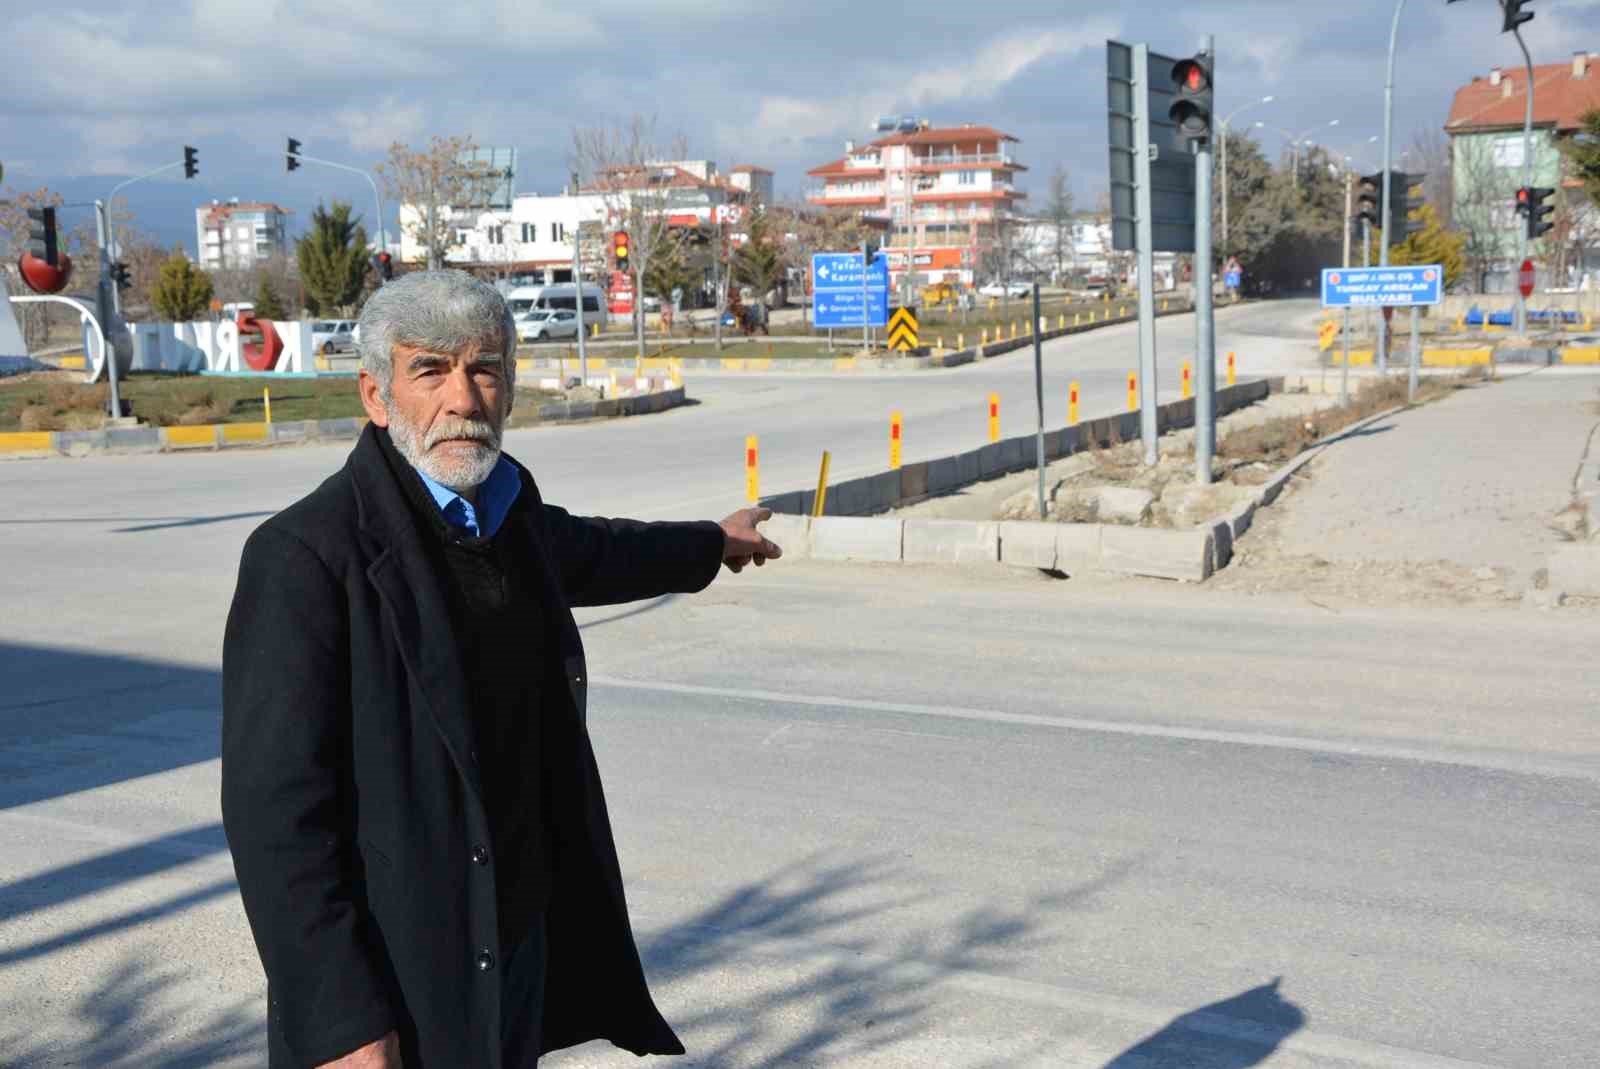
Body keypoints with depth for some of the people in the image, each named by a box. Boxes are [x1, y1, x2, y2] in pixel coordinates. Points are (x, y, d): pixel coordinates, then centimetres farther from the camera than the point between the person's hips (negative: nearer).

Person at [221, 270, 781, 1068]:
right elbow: (274, 810, -21)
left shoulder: (505, 508, 4)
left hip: (524, 938, 7)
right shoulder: (305, 555, -18)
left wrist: (713, 543, 44)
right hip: (396, 976, -7)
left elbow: (588, 552, 28)